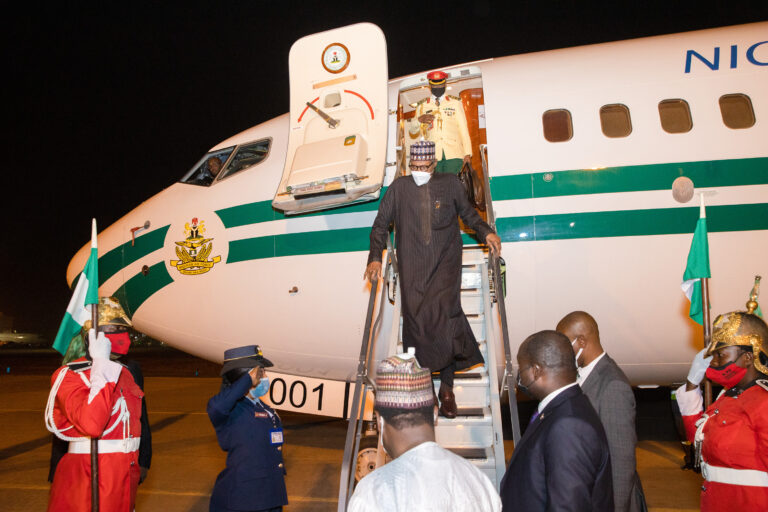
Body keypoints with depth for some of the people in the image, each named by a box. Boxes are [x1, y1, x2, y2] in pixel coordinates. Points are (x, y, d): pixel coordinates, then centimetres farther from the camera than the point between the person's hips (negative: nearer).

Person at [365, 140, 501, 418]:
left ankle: (446, 386, -6)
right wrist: (375, 258, 1)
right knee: (414, 319, -10)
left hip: (445, 262, -1)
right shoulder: (398, 187, 11)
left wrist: (486, 232, 6)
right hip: (413, 267, 1)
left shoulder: (450, 183, 11)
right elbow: (381, 224, 13)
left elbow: (467, 212, 23)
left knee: (443, 313, -20)